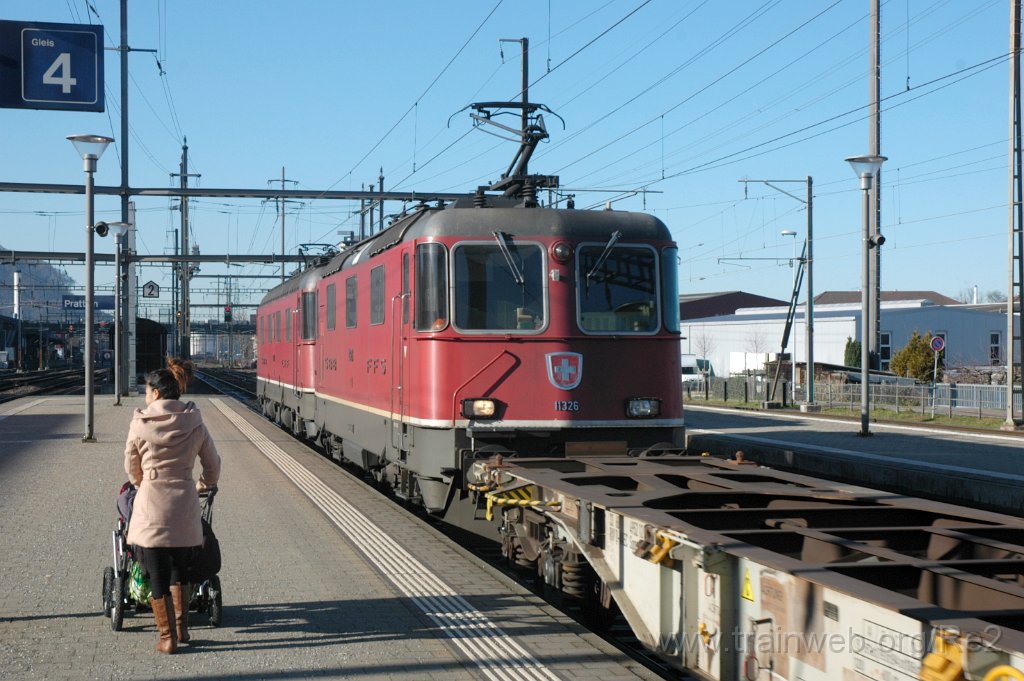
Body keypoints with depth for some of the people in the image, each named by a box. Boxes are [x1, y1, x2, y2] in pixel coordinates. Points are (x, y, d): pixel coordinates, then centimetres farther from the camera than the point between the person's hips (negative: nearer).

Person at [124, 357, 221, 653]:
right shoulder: (195, 424, 1)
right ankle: (182, 627, 27)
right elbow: (213, 464, 12)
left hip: (151, 506, -3)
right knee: (180, 570, 22)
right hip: (185, 507, 3)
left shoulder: (140, 424, -5)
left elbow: (132, 468, 7)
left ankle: (168, 637, 10)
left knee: (157, 575, 7)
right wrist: (204, 484, 33)